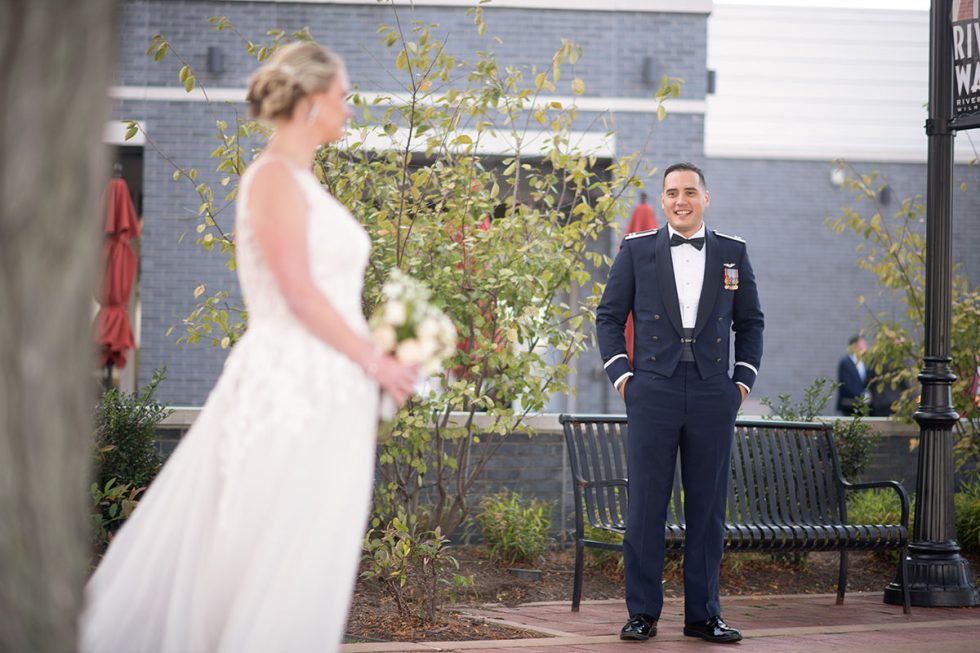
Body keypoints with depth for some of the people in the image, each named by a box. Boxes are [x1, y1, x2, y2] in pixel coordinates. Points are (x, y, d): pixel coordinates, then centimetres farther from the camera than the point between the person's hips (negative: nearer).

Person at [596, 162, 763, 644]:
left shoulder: (732, 253, 10)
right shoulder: (636, 250, 6)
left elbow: (750, 322, 15)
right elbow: (609, 316, 8)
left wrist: (743, 379, 6)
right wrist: (621, 375, -2)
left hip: (713, 396, 1)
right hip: (653, 392, -1)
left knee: (708, 509, 4)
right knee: (646, 505, -1)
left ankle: (703, 614, 12)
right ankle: (642, 612, 6)